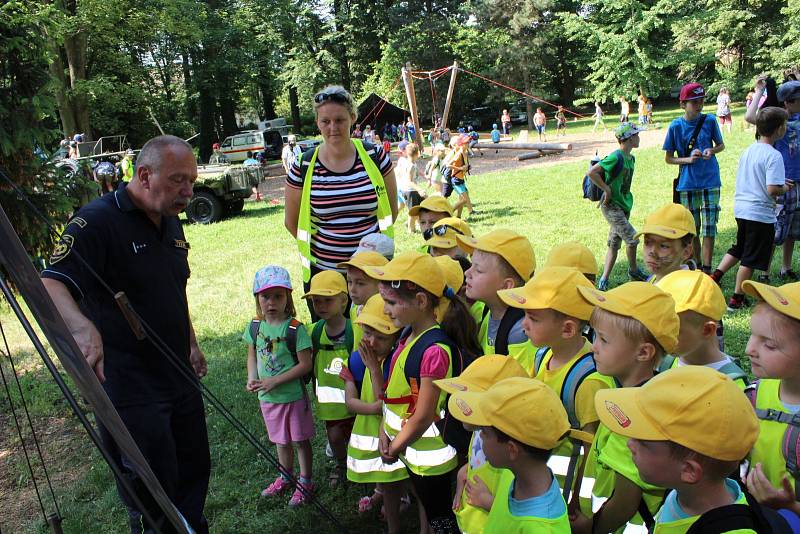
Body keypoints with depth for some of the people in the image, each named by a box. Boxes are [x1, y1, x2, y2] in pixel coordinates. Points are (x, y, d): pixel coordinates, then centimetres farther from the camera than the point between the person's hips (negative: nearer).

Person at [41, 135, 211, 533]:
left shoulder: (171, 221, 9)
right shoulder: (98, 221, -17)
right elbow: (50, 284, -30)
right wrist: (81, 325, -49)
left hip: (179, 377, 8)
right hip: (129, 389, -8)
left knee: (195, 471, 19)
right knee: (151, 493, 2)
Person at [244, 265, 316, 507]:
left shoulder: (295, 329, -20)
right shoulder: (255, 326, -4)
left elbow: (305, 364, -19)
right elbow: (252, 356, 8)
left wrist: (275, 381, -22)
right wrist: (252, 378, -10)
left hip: (293, 396, -5)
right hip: (267, 397, 5)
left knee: (300, 440, 11)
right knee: (281, 441, 23)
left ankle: (305, 482, 29)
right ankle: (285, 478, 43)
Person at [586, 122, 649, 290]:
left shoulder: (631, 158, 10)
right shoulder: (616, 157, -17)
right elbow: (591, 172, -22)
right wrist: (607, 189, -18)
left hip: (623, 206, 9)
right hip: (611, 206, -9)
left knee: (614, 244, 8)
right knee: (632, 237, -11)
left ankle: (604, 279, 11)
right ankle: (634, 270, 12)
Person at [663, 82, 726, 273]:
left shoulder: (710, 121, -2)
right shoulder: (676, 126, -4)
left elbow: (721, 145, 11)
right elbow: (668, 158, 1)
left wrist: (711, 151, -11)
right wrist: (688, 159, -15)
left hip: (710, 182, 0)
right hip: (687, 184, 0)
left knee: (709, 228, -3)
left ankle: (707, 270, 3)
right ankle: (697, 266, 25)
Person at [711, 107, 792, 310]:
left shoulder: (748, 151, 8)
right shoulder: (773, 155, -17)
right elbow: (772, 190, -23)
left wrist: (779, 182, 17)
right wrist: (785, 188, -1)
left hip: (741, 209, 7)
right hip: (760, 213, -7)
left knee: (739, 248, 24)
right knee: (751, 258, 4)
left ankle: (715, 276, 16)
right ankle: (736, 299, 10)